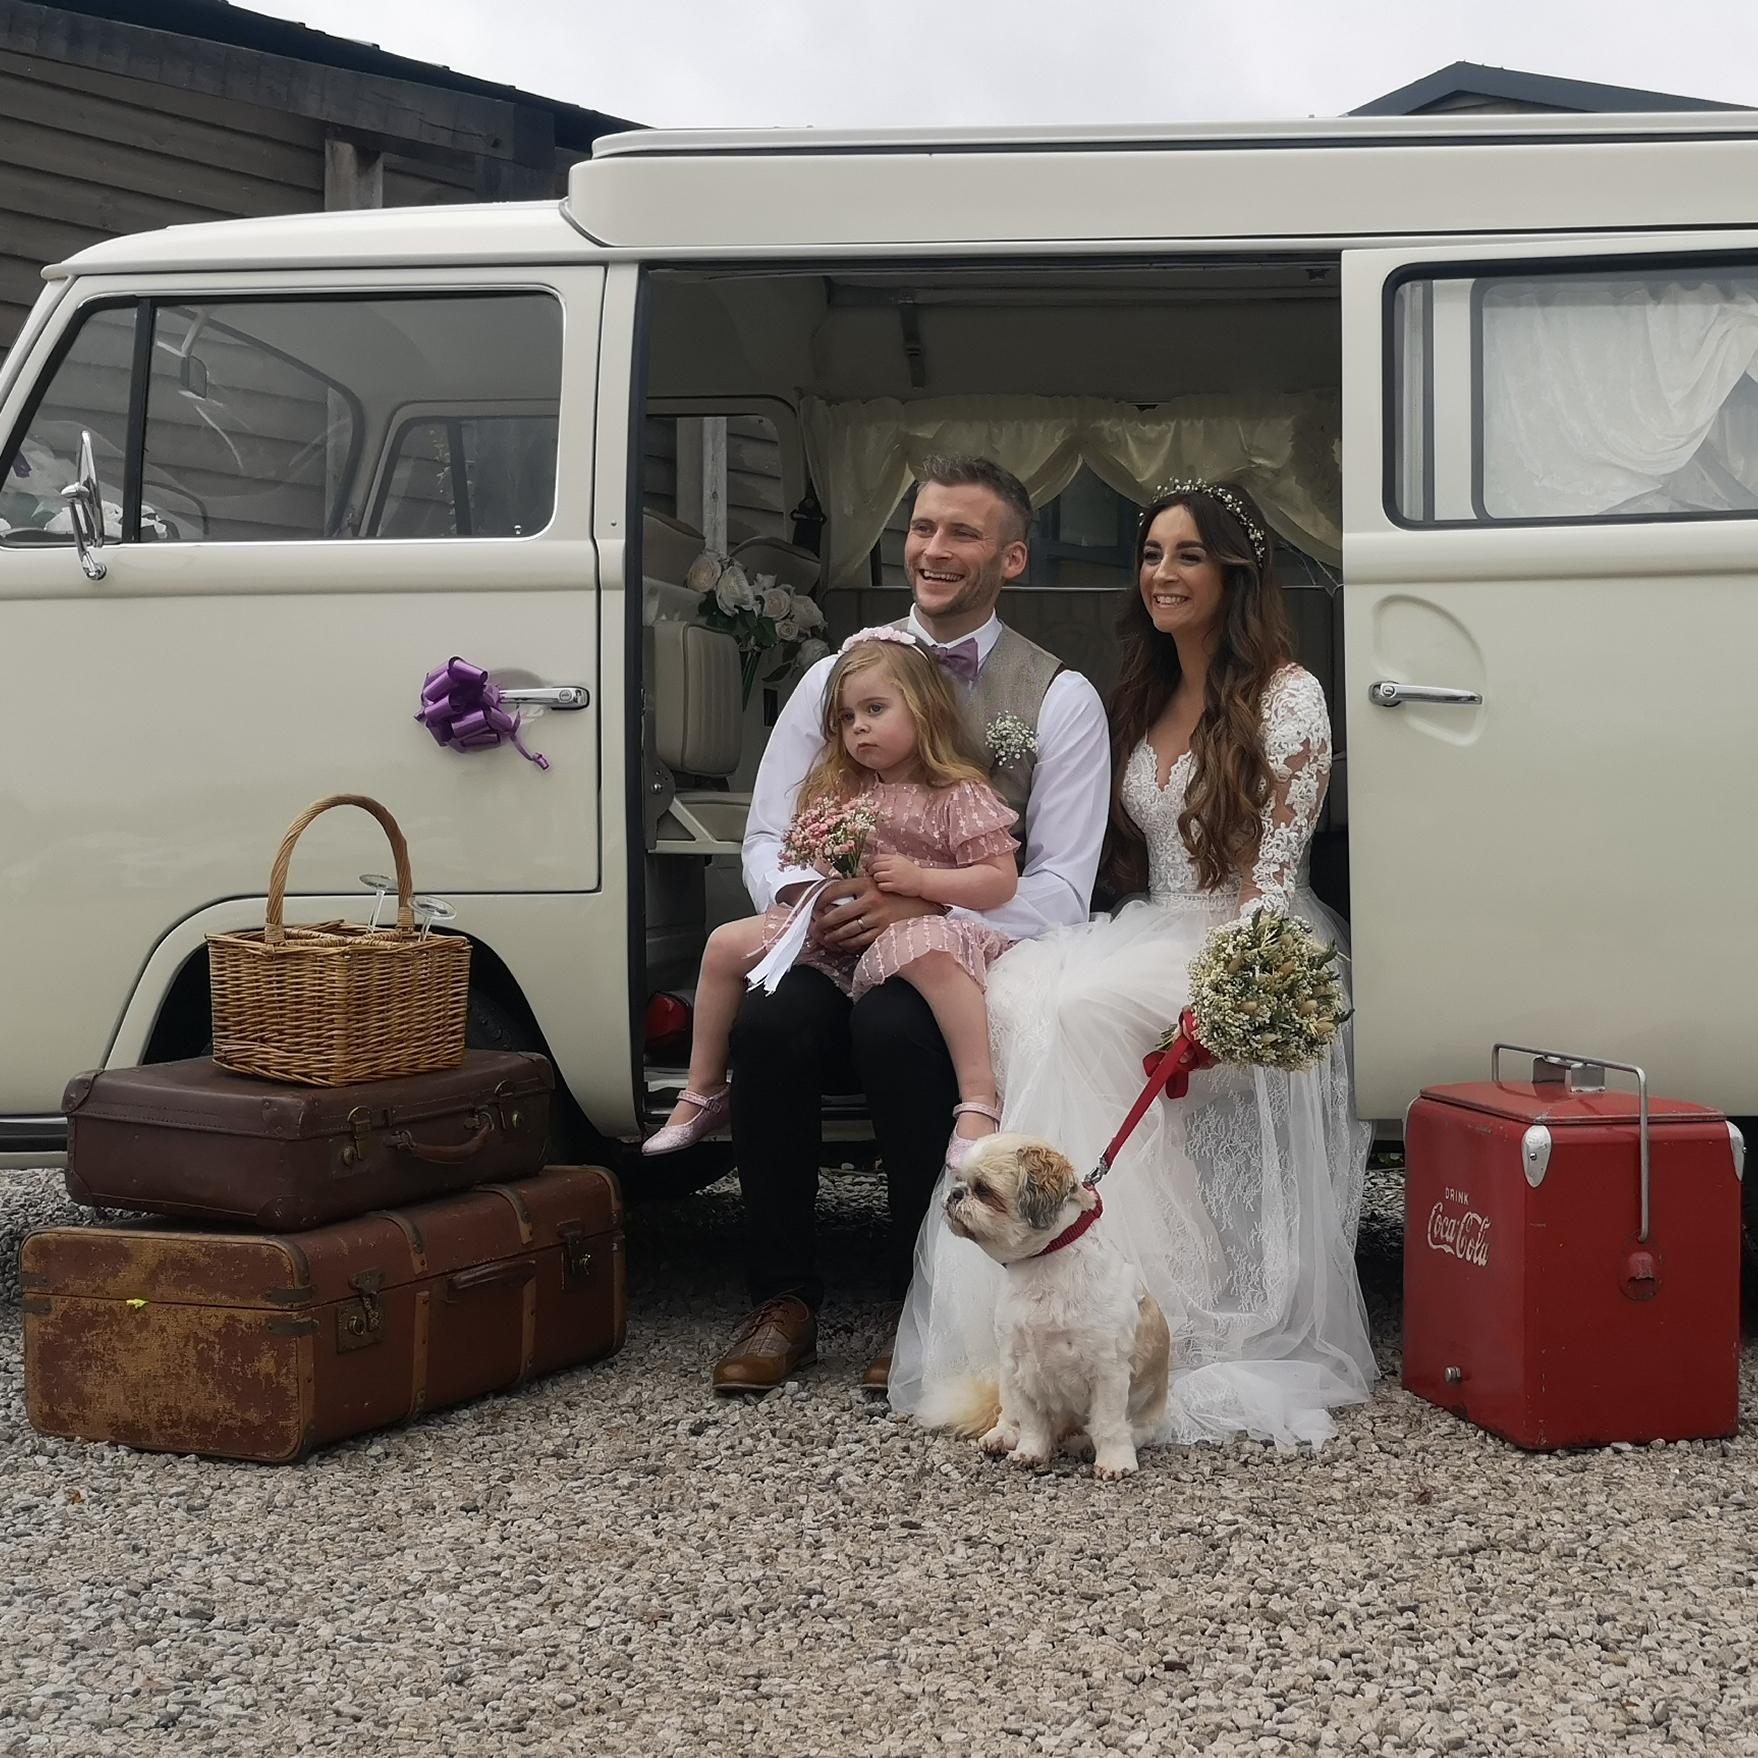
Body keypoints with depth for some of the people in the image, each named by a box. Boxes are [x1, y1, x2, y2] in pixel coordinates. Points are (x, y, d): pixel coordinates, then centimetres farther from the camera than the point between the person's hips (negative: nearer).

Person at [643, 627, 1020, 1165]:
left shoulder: (959, 794, -5)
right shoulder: (836, 789, 12)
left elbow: (1001, 881, -9)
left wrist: (918, 879, -19)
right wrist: (815, 872, -6)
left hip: (920, 922, -6)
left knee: (929, 952, -43)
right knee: (727, 944, -3)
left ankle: (979, 1100, -45)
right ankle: (704, 1091, 10)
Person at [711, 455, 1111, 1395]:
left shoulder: (1060, 699, 4)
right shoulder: (838, 675, 12)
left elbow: (1060, 891, -5)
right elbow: (767, 838, 10)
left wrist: (921, 913, -21)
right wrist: (800, 896, -15)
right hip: (836, 955, 3)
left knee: (896, 1028, -35)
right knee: (769, 1017, -30)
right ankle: (783, 1298, -11)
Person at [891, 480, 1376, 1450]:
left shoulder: (1286, 697, -6)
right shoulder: (1144, 696, 17)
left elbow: (1272, 879, -13)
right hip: (1152, 934, 6)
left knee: (1079, 1011, -33)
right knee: (1014, 989, -26)